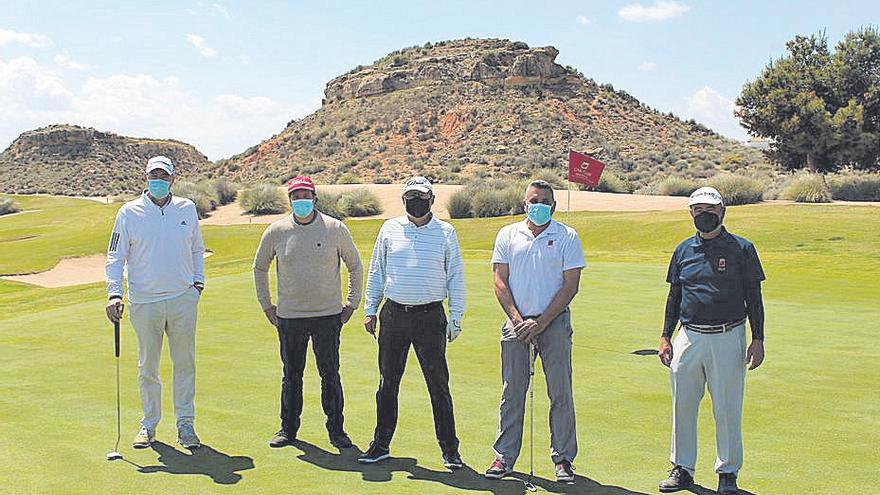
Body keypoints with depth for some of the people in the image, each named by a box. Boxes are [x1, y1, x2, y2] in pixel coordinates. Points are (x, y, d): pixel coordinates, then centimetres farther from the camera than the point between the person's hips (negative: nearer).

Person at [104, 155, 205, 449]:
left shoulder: (187, 209, 7)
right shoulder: (129, 212, 0)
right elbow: (115, 256, -2)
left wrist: (198, 281, 9)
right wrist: (114, 293, -13)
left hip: (183, 298, 1)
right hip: (144, 301, -1)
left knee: (185, 364, 4)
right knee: (147, 367, 7)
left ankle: (185, 424, 13)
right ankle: (149, 424, 20)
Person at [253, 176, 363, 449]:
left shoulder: (335, 229, -1)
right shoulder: (276, 231, 1)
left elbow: (355, 265, 10)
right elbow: (259, 267, 16)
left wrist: (352, 303, 7)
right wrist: (266, 305, 12)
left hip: (328, 315, -1)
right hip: (289, 317, 1)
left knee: (330, 375, 2)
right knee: (291, 375, 10)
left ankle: (336, 430, 12)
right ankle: (288, 428, 22)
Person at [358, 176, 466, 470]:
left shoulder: (445, 232, 4)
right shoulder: (390, 229, 9)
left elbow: (455, 277, 6)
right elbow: (376, 272, 14)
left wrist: (456, 318, 1)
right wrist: (369, 310, 9)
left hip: (430, 316, -2)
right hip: (393, 314, 2)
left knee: (438, 385, -1)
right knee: (388, 382, 8)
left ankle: (449, 450, 8)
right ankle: (381, 445, 18)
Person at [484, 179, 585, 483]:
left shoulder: (567, 237, 1)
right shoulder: (508, 235, 8)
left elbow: (571, 285, -4)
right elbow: (500, 282, 4)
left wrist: (541, 322, -11)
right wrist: (517, 320, -8)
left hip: (554, 322, -1)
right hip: (516, 322, 2)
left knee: (560, 393, 1)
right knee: (512, 392, 5)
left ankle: (563, 458, 11)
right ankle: (504, 457, 13)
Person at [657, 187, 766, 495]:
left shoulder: (741, 249, 1)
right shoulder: (683, 250, 11)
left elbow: (753, 296, 2)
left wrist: (758, 339, -4)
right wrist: (666, 337, 12)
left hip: (728, 338, -3)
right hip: (689, 338, 4)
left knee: (727, 408, 2)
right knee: (682, 405, 7)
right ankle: (682, 469, 20)